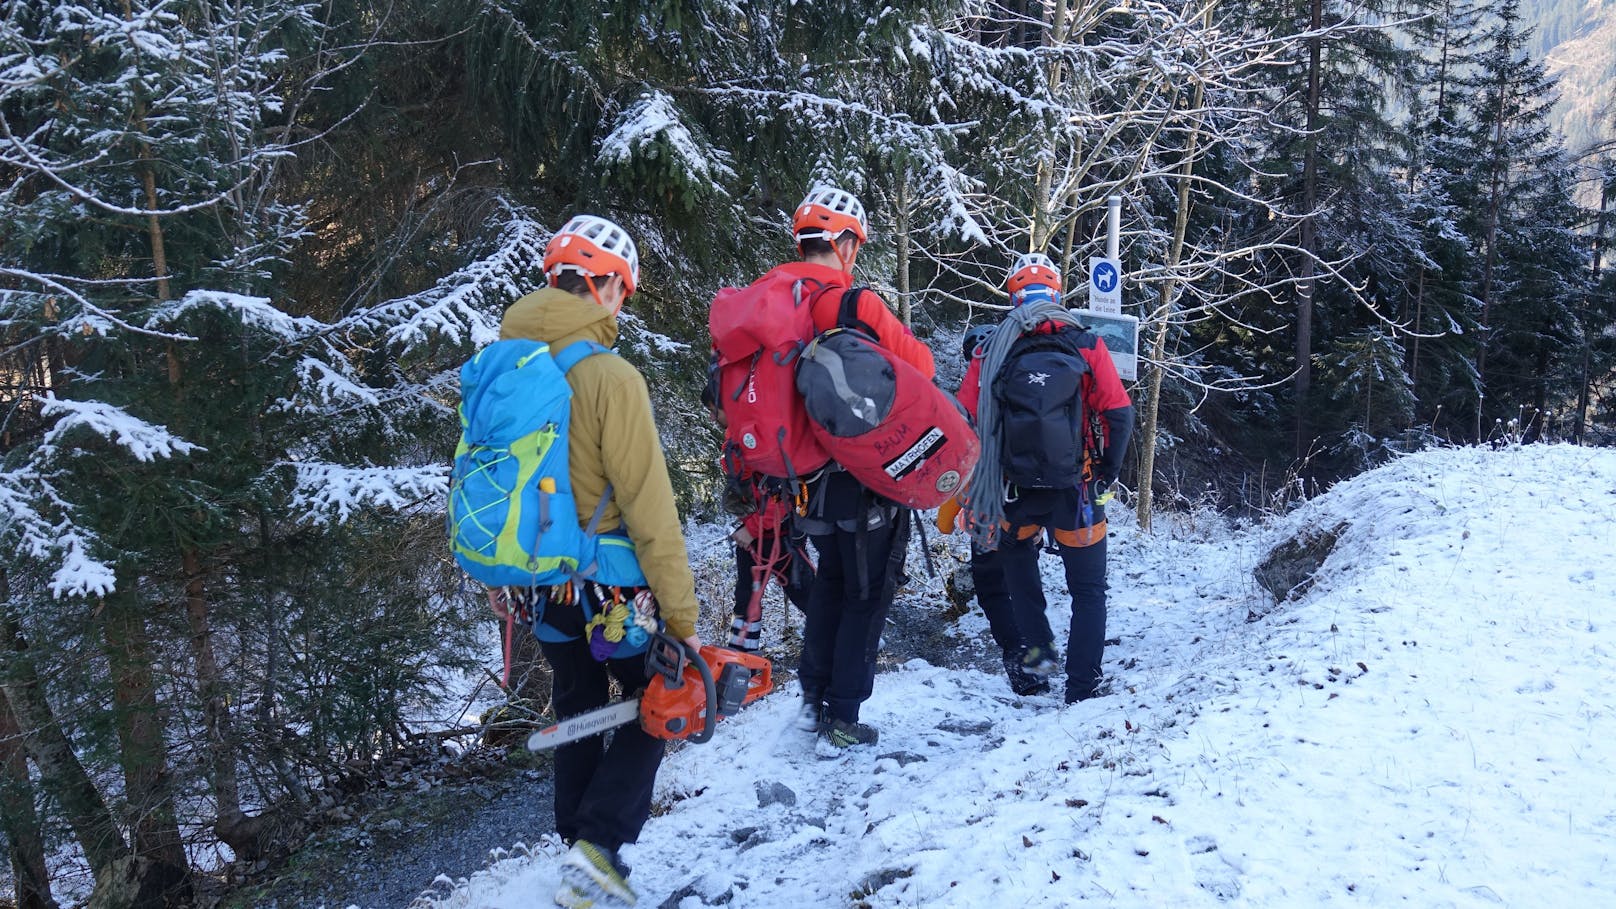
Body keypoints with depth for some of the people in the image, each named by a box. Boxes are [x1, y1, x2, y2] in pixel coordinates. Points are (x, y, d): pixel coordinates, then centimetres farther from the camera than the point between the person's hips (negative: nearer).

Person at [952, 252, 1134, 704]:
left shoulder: (989, 350, -2)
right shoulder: (1086, 345, -3)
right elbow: (1120, 413, -7)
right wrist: (1107, 472, 6)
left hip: (1012, 491, 1)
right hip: (1076, 490, -1)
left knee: (1016, 577, 25)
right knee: (1088, 591, 14)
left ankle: (1033, 652, 12)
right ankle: (1083, 688, 13)